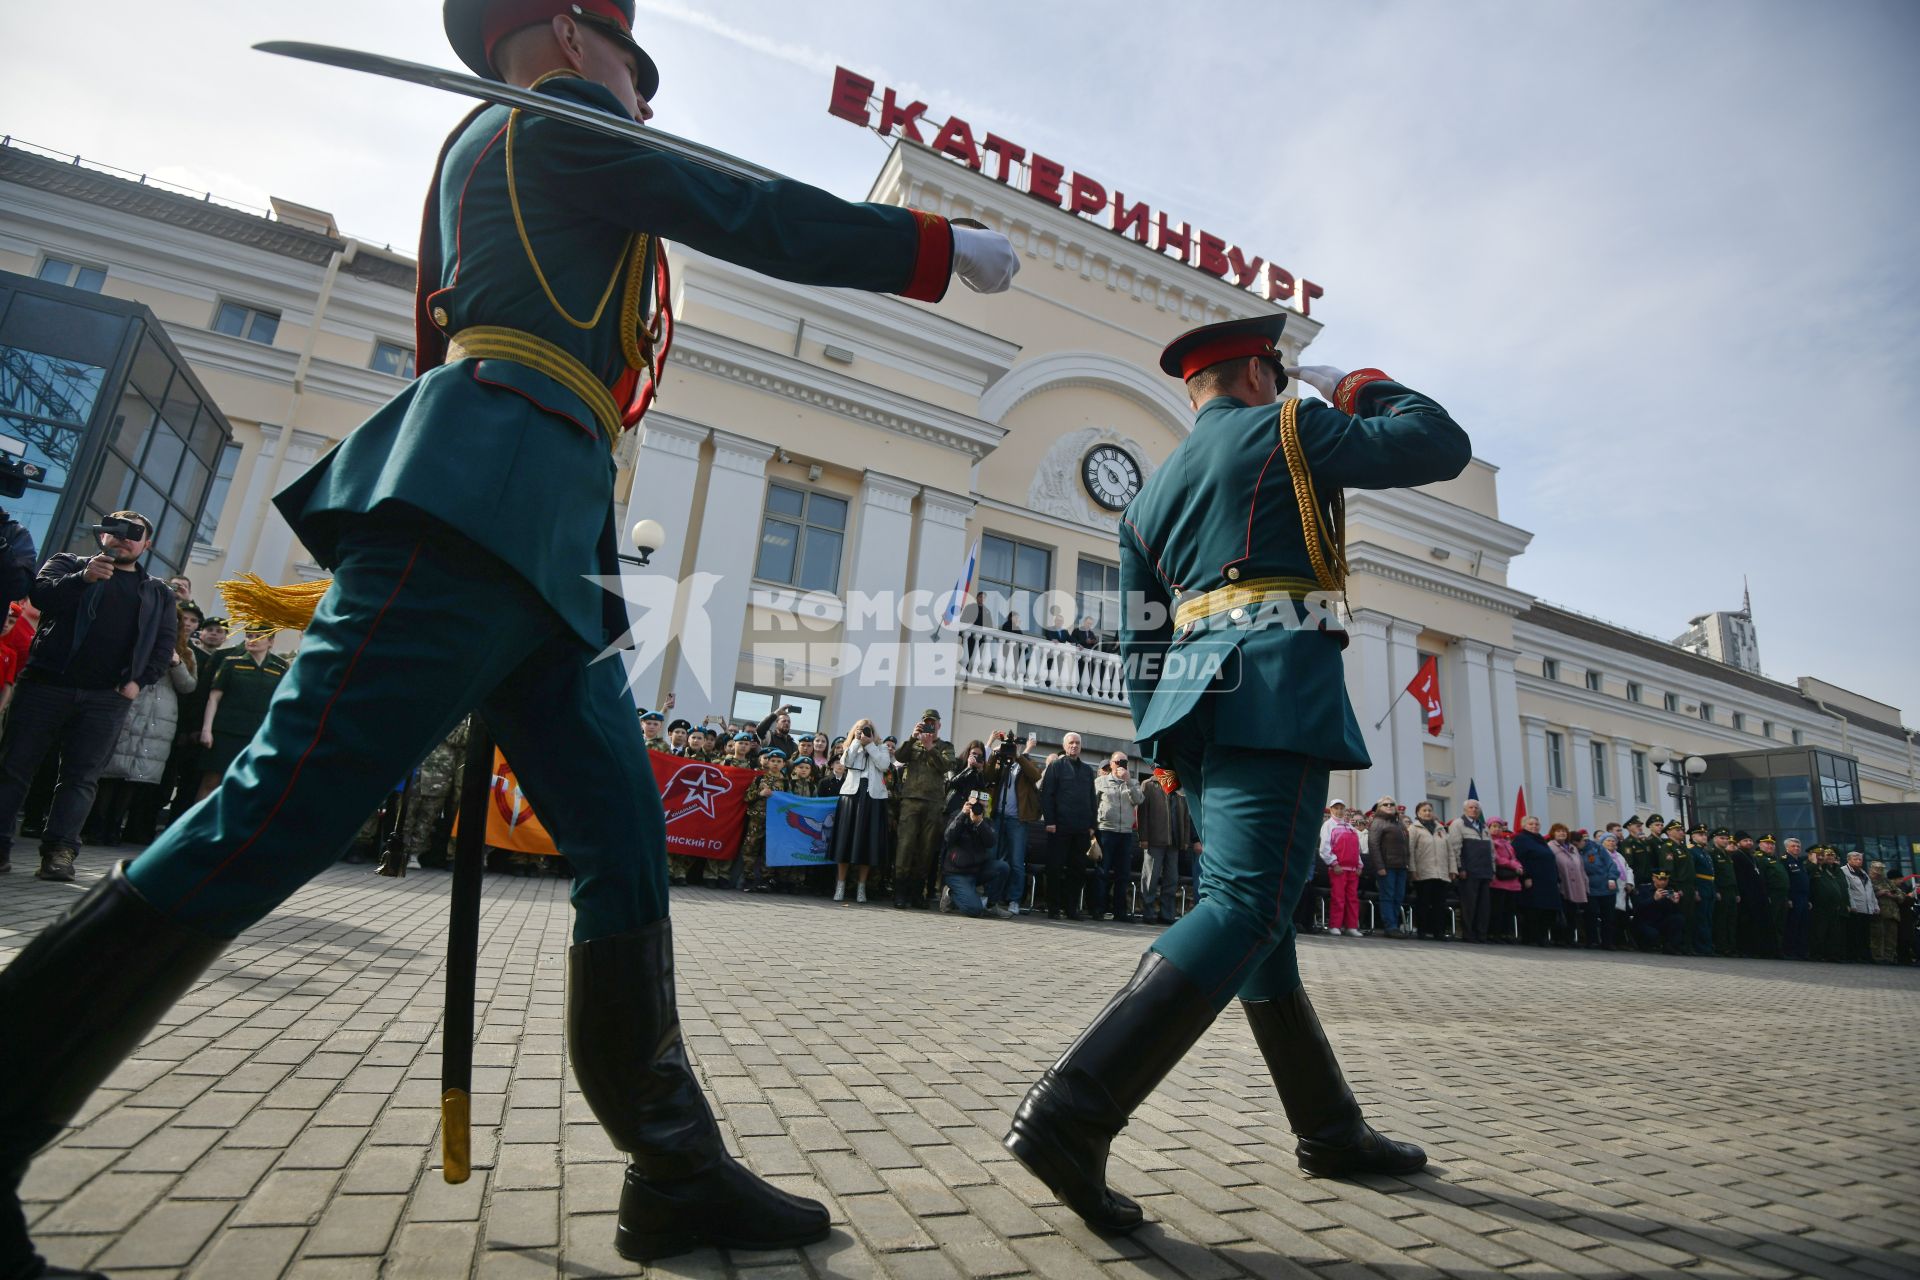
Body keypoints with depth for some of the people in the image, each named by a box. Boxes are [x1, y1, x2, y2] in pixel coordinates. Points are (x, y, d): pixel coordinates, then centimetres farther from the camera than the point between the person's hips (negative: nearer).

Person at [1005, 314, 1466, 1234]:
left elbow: (1138, 636, 18)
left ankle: (1330, 1131, 25)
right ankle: (1071, 1114, -22)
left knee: (1261, 914, 12)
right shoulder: (1284, 428, 6)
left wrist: (1164, 747, 20)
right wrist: (1359, 388, 25)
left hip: (1194, 701, 8)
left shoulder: (1151, 493, 23)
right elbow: (1444, 446, 10)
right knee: (1242, 910, -14)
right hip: (1275, 689, -8)